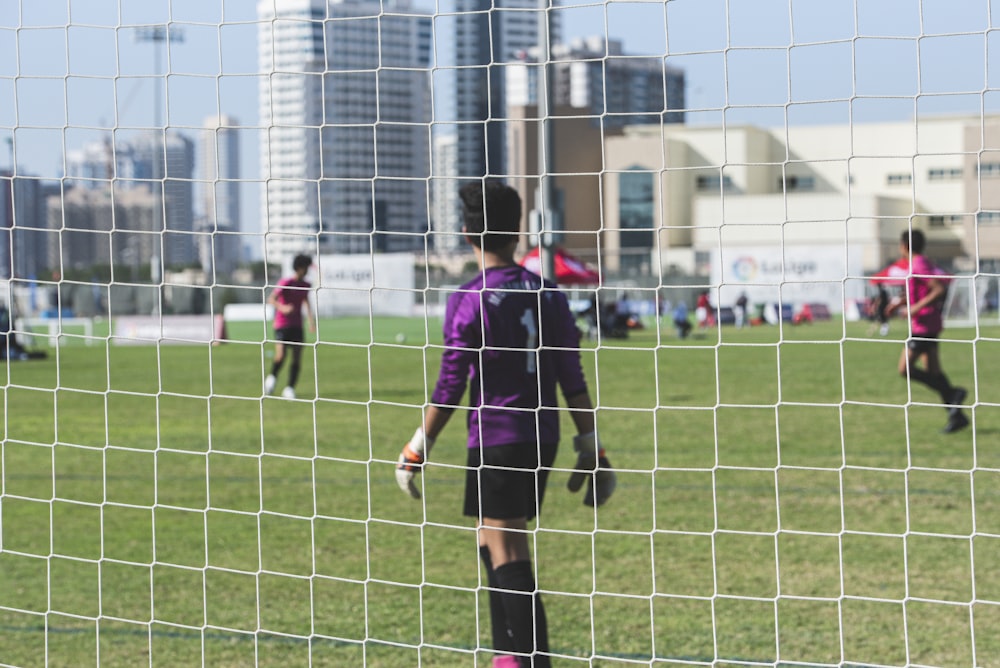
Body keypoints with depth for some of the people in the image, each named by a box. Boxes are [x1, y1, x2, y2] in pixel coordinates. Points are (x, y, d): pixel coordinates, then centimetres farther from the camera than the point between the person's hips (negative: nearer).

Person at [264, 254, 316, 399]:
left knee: (297, 359, -4)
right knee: (281, 356, -18)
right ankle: (272, 378, 10)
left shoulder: (305, 285, 8)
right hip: (282, 325, -5)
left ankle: (289, 389, 2)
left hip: (297, 326, 5)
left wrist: (311, 320, 23)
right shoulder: (285, 282, -10)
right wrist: (282, 308, -37)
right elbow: (271, 299, -19)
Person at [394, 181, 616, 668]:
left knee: (509, 559, -4)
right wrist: (590, 450, 10)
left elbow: (449, 389, -10)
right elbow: (572, 380, 5)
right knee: (492, 544, 20)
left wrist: (416, 452, -2)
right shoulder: (549, 296, 5)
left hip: (495, 440, -7)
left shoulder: (470, 301, -11)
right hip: (542, 439, 7)